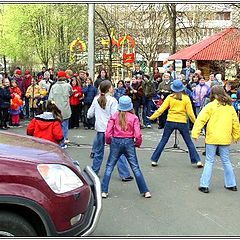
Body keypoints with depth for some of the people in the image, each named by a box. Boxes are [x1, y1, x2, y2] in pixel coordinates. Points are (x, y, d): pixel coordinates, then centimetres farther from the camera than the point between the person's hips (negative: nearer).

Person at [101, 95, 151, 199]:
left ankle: (104, 191, 9)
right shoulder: (134, 117, -4)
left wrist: (109, 142, 13)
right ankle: (145, 191, 11)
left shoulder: (114, 116, -3)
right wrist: (138, 144, 9)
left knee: (109, 166, 11)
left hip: (116, 142, 0)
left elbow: (108, 133, -6)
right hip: (129, 143, 0)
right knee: (135, 167, 8)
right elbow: (138, 135, -10)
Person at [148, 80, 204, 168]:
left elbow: (161, 109, -4)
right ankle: (197, 161, 9)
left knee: (163, 141, 9)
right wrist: (195, 121, 10)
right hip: (182, 122, 0)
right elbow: (190, 112, -3)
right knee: (189, 142, 10)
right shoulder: (186, 98, -4)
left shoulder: (170, 97, -4)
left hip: (170, 122, 0)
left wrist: (152, 117, 4)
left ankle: (154, 160, 11)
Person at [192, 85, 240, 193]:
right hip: (225, 139, 4)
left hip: (212, 138, -4)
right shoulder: (230, 107, 7)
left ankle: (204, 185, 1)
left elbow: (201, 120, -13)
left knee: (209, 162, 2)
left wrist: (195, 133, -15)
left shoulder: (210, 106, -6)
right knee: (226, 161, 15)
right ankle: (231, 184, 21)